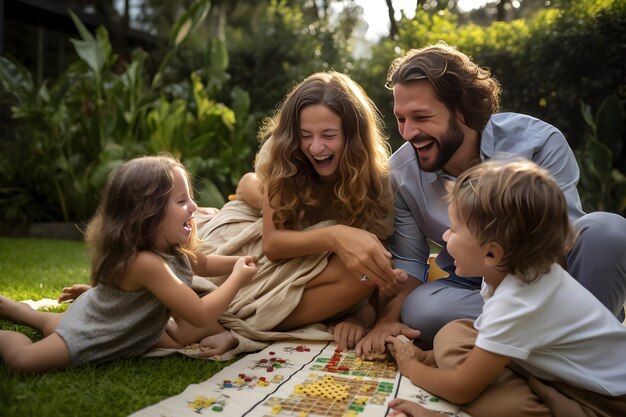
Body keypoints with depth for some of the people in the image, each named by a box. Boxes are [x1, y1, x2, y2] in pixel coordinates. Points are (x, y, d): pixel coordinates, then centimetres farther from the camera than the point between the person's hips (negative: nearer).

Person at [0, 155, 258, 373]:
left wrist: (238, 262, -4)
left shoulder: (173, 250, -13)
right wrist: (237, 279, -28)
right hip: (86, 333, -8)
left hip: (117, 322, 8)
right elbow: (201, 316, -39)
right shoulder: (146, 262, -41)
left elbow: (203, 264, 11)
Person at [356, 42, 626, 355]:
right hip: (473, 289, 2)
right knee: (420, 311, -31)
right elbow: (406, 260, -3)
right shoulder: (400, 173, -11)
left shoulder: (539, 142, -19)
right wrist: (389, 318, -21)